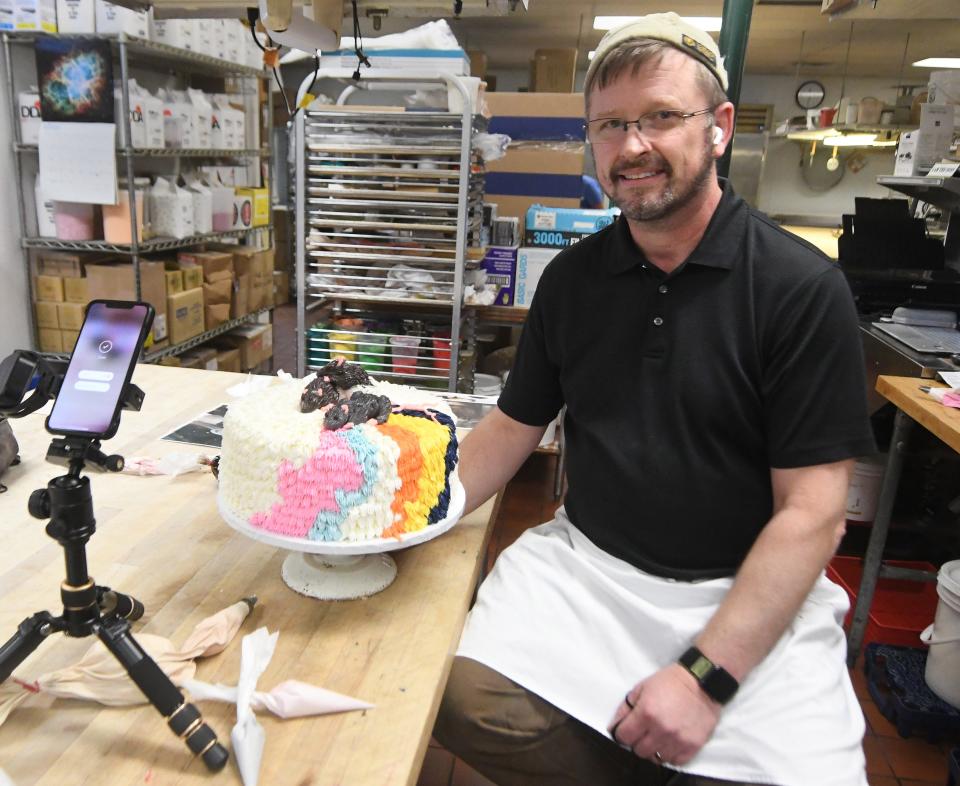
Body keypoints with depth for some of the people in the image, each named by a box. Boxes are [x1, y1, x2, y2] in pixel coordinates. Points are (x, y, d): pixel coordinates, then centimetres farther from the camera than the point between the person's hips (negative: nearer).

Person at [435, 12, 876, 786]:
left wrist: (706, 673, -18)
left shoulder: (803, 288, -10)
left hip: (750, 591, -2)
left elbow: (811, 512, -12)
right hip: (584, 562, 3)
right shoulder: (571, 277, 3)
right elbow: (512, 428, 9)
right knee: (468, 703, -18)